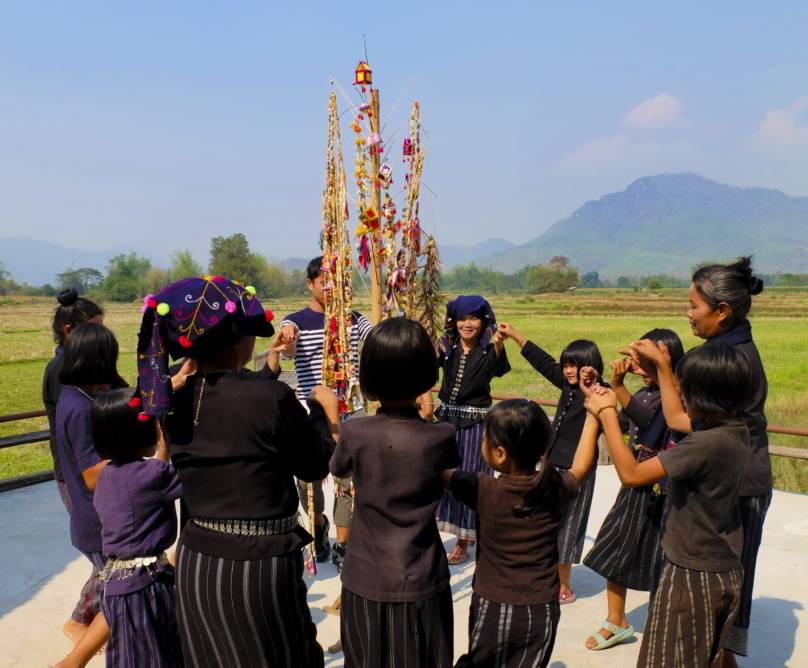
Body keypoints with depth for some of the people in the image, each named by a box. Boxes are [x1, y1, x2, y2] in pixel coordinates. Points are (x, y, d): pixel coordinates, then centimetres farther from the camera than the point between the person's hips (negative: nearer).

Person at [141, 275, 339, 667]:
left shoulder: (175, 403, -3)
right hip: (258, 566, -6)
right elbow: (317, 465, -6)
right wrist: (326, 410, 9)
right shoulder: (270, 397, -21)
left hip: (194, 562, 6)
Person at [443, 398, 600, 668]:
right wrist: (594, 416, 21)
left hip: (493, 608, -3)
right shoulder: (556, 488, -7)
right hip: (542, 611, 3)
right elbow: (580, 468, 14)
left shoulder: (483, 490, -17)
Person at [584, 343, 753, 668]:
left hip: (691, 576, -9)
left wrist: (606, 413, -20)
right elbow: (677, 419, 18)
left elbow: (630, 474, -27)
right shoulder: (737, 432, -2)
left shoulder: (705, 444, -28)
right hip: (727, 574, 9)